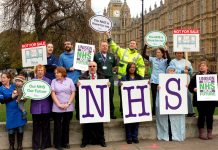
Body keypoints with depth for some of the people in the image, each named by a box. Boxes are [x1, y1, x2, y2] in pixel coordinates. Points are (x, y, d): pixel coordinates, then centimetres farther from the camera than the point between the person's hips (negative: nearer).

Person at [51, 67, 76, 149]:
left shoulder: (69, 80, 4)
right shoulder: (54, 81, 4)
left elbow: (73, 93, 2)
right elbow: (53, 94, -1)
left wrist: (68, 104, -8)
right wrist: (59, 104, -10)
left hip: (69, 108, 1)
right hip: (57, 108, -1)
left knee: (66, 125, 9)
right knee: (57, 126, 3)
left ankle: (65, 142, 20)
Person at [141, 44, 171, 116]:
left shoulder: (165, 61, 0)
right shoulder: (153, 59, 6)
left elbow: (169, 60, -23)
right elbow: (143, 55, 1)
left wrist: (166, 51, -28)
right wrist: (145, 45, -7)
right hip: (154, 81, 2)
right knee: (154, 96, 6)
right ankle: (154, 111, 15)